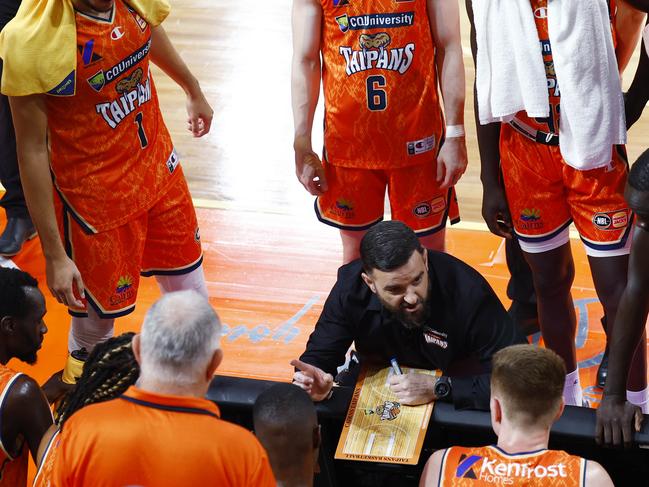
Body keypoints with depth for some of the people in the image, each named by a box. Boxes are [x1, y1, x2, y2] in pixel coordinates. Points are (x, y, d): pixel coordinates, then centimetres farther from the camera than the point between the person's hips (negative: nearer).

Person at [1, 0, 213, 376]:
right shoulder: (30, 39, -29)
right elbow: (32, 152, -21)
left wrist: (194, 91, 33)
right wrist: (54, 255, -18)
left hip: (160, 173, 6)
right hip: (95, 200, -6)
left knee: (191, 295, 19)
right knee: (95, 323, 7)